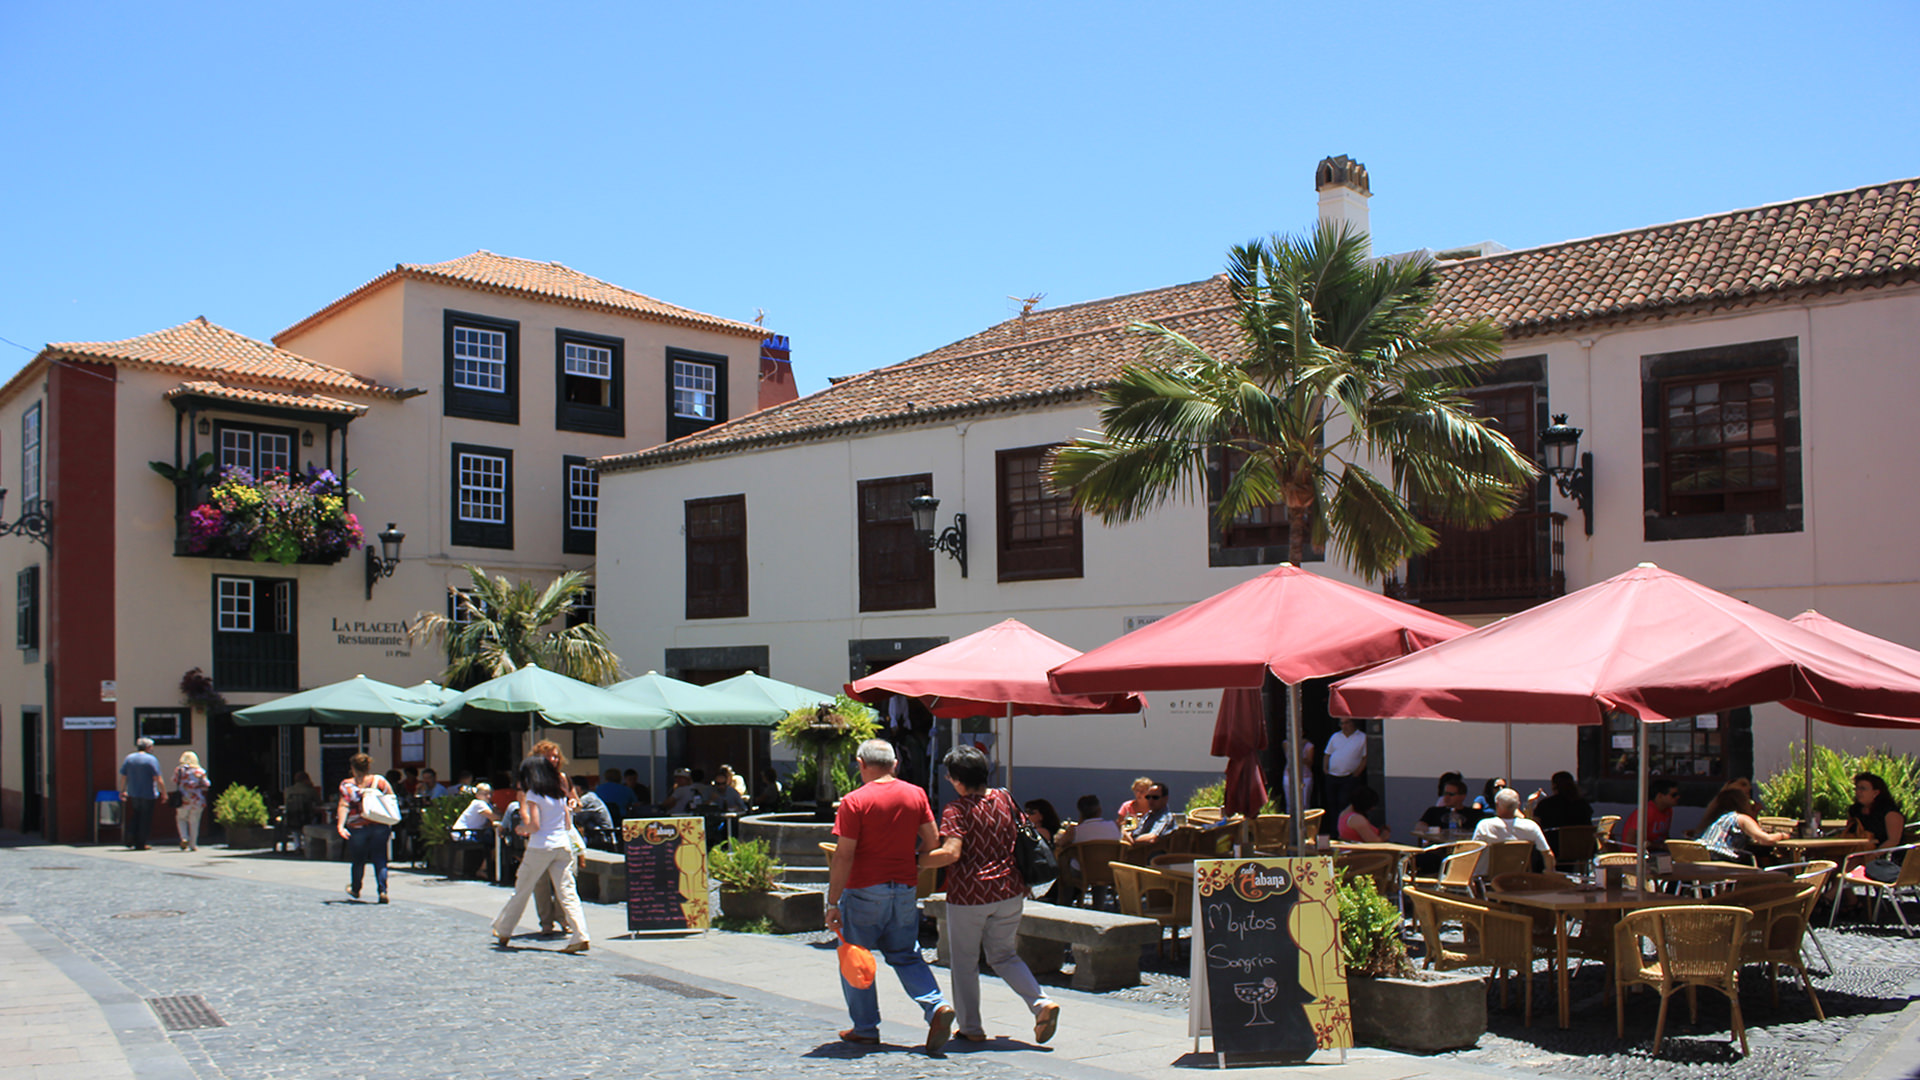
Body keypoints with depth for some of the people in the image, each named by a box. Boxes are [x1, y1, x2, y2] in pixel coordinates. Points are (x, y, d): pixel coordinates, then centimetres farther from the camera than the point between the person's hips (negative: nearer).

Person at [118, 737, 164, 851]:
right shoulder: (152, 759, -10)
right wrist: (163, 792, -6)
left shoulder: (129, 758, 4)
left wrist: (122, 790, 17)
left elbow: (123, 777, 6)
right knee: (145, 818, 4)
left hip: (133, 794, 5)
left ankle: (131, 839, 8)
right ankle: (140, 844, 6)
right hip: (148, 794, -5)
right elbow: (157, 778, -13)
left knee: (135, 816, 21)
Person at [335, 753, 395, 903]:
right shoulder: (380, 781, 2)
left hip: (358, 828, -1)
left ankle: (355, 889, 33)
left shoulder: (347, 785, -2)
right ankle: (382, 891, -7)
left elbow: (344, 806, -12)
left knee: (358, 860, 15)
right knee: (380, 859, 4)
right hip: (381, 826, 1)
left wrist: (340, 825, -15)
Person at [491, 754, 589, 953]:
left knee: (521, 891, 11)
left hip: (540, 847, -5)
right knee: (567, 892, 0)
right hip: (562, 845, 5)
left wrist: (521, 829, 6)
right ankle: (579, 935, -14)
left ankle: (503, 933, 26)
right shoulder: (559, 792, 12)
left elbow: (534, 825, -14)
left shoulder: (533, 794, -6)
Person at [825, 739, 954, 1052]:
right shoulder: (916, 795, 2)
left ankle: (865, 1028, 17)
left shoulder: (854, 801, -12)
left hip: (865, 890, -4)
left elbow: (843, 856, -14)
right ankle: (937, 1006, -6)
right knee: (906, 956, 15)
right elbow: (933, 841, 5)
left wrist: (832, 903, -11)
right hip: (905, 889, 5)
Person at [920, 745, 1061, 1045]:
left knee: (964, 960, 11)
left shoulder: (956, 809, -13)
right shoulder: (1004, 799, 5)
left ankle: (970, 1026, 17)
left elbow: (951, 853, -24)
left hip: (968, 894, -5)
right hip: (1009, 891, 6)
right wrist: (1023, 884, 22)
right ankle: (1041, 1003, -1)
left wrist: (917, 862, -12)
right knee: (1003, 954, 18)